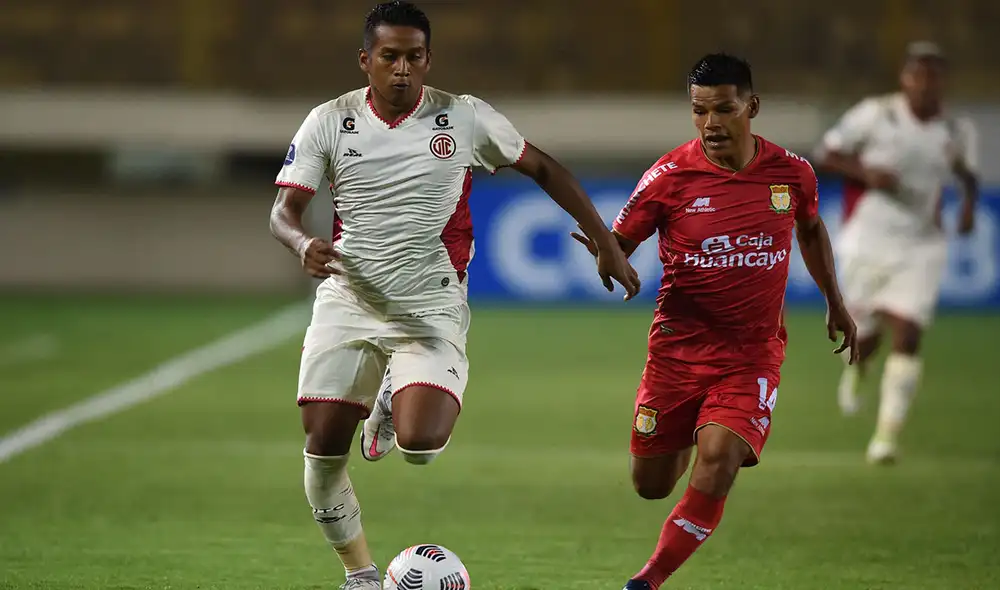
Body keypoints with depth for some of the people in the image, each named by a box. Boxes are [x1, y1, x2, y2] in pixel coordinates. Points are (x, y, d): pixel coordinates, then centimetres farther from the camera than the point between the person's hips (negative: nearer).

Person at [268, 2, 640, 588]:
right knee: (323, 450, -5)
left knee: (420, 443, -24)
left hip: (430, 310, -2)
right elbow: (282, 212, -2)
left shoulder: (466, 118, -3)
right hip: (347, 303, 2)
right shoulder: (329, 122, -1)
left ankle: (393, 407, 16)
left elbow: (543, 168, 8)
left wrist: (608, 245, 8)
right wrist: (304, 244, -27)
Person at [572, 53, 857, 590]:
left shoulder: (792, 173, -1)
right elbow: (619, 245, -5)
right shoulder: (670, 177, -10)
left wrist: (835, 303, 24)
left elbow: (810, 228, 20)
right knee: (651, 484, 7)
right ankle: (688, 439, 45)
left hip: (754, 351, 0)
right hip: (679, 345, 0)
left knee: (718, 459, -24)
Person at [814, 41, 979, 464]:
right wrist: (865, 172, -19)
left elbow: (968, 174, 19)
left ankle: (887, 435, -8)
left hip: (922, 247, 1)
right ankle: (854, 370, 46)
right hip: (869, 240, -1)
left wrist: (969, 205, -2)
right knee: (866, 332, 8)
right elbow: (825, 156, -2)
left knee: (908, 337, -12)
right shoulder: (875, 115, -8)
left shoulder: (957, 131, 1)